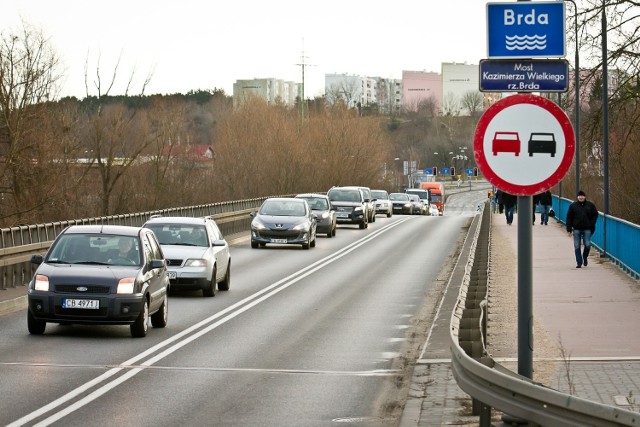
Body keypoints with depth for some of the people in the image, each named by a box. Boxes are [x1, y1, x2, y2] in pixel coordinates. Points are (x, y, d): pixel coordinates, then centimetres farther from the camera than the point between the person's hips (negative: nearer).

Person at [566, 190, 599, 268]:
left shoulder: (590, 205, 4)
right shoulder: (573, 206, 2)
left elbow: (595, 215, 12)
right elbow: (569, 218, 3)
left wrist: (591, 224, -1)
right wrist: (569, 229, -2)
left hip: (587, 229, 0)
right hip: (577, 229, 0)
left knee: (587, 245, -6)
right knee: (577, 246, 1)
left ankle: (585, 257, 22)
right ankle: (579, 262, 10)